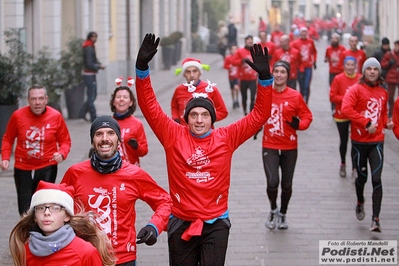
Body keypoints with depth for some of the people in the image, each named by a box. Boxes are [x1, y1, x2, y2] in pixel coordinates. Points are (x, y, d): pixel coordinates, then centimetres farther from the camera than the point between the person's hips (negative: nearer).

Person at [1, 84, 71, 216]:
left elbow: (65, 141, 4)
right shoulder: (18, 115, -6)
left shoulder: (56, 116, -7)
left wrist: (62, 153, -16)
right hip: (23, 169, 1)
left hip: (47, 169, -1)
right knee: (25, 209, 6)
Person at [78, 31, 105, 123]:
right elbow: (89, 64, -22)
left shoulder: (91, 47, 13)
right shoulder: (88, 48, -18)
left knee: (93, 95, 14)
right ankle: (93, 117, 2)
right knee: (91, 96, -4)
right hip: (89, 75, -10)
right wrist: (99, 66, -11)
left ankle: (82, 113, 17)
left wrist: (99, 64, 2)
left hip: (91, 75, 10)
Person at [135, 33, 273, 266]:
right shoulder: (173, 136, -4)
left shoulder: (226, 138, -3)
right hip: (181, 222, 1)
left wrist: (265, 78, -15)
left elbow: (260, 115, -4)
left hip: (216, 223, -1)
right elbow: (150, 107, -8)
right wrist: (142, 67, -20)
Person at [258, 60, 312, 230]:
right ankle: (273, 210, 13)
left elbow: (307, 115, 2)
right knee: (272, 182, -16)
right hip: (269, 146, -1)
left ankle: (283, 214, 34)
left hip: (290, 147, 1)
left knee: (287, 185, 9)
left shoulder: (295, 96, -4)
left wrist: (299, 124, -16)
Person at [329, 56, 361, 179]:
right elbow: (332, 97, -8)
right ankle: (343, 164, 36)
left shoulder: (361, 78, -5)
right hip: (342, 115, 0)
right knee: (343, 141, 14)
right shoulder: (338, 79, -8)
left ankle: (355, 169, -1)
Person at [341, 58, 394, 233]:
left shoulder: (383, 93, 9)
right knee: (362, 177, 13)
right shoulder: (356, 89, -6)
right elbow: (346, 108, -22)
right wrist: (366, 123, -24)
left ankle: (375, 218, -9)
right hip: (359, 141, -2)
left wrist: (386, 123, 3)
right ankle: (360, 203, 43)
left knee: (376, 179, -9)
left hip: (376, 141, 2)